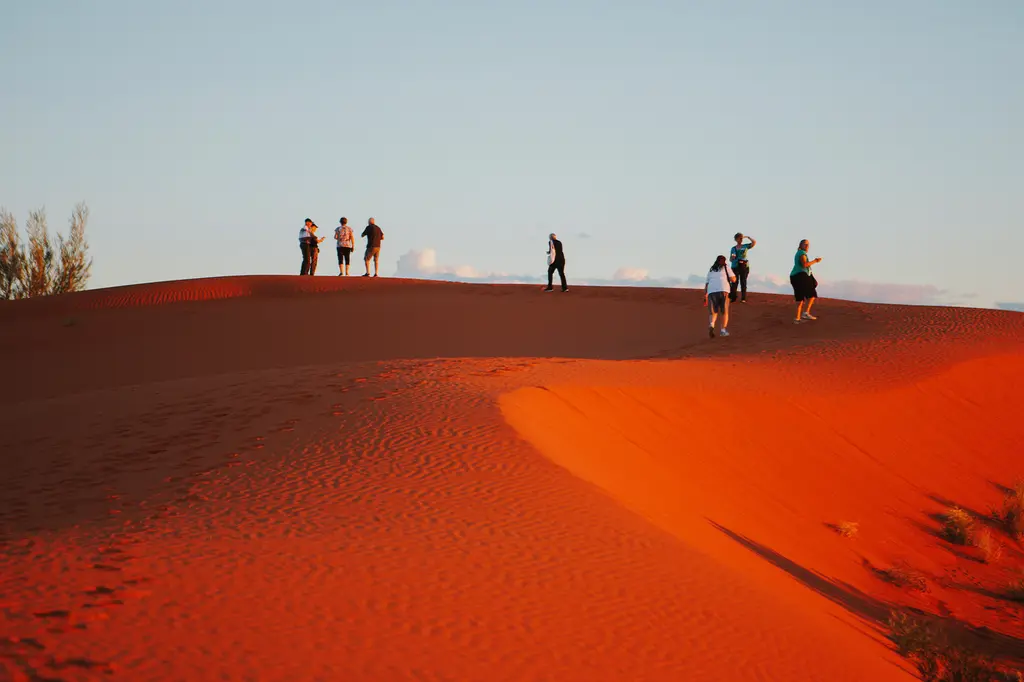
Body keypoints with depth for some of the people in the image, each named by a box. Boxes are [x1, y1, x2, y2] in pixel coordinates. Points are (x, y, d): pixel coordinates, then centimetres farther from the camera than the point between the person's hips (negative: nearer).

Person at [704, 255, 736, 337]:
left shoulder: (711, 270, 26)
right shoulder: (726, 267, 16)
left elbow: (706, 284, 19)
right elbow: (733, 279, 8)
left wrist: (705, 297, 18)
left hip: (711, 291, 3)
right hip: (723, 290, -3)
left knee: (713, 312, 10)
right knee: (725, 312, 12)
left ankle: (711, 325, -18)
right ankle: (723, 330, 1)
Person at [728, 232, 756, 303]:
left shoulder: (745, 246, 10)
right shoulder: (733, 249, 13)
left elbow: (754, 242, 1)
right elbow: (730, 260, 15)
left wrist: (748, 237, 8)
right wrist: (732, 257, -7)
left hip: (744, 266, 0)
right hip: (735, 267, 0)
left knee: (743, 283, -2)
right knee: (734, 283, -7)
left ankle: (743, 298, -1)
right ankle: (732, 298, -6)